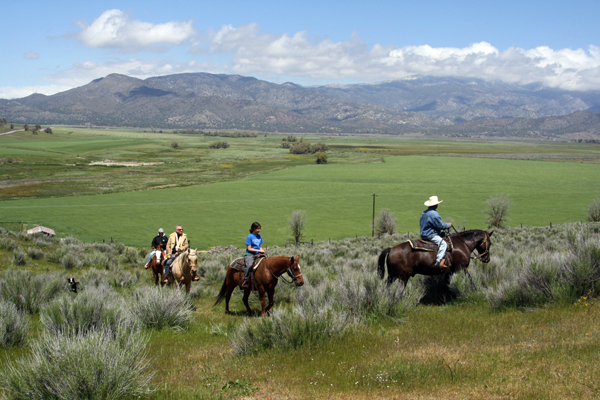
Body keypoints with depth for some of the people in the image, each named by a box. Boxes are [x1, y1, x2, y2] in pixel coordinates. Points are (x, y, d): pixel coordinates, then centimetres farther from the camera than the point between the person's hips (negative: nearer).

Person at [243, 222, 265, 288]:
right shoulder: (250, 237, -5)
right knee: (249, 265, -34)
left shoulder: (259, 237, 15)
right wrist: (258, 250, -14)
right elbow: (249, 249, -9)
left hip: (258, 255, 7)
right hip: (250, 255, -7)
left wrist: (262, 251, -1)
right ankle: (245, 281, -32)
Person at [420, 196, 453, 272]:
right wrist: (448, 225, 1)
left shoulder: (424, 213, 14)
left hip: (423, 235, 10)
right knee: (443, 244, -25)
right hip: (431, 235, -10)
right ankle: (439, 262, -39)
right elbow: (440, 225, -17)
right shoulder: (434, 214, -16)